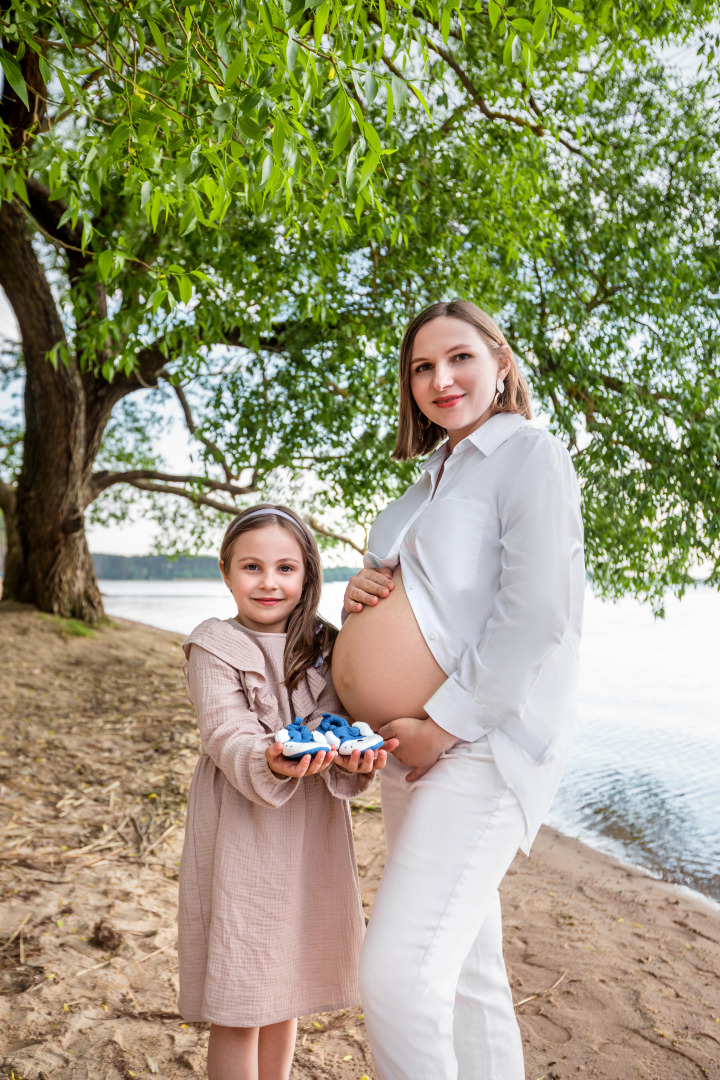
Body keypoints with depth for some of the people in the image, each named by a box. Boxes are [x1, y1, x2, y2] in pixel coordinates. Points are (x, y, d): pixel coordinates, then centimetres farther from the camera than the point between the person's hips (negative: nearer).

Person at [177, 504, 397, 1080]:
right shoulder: (214, 647, -8)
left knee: (287, 990, 20)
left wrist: (353, 759, -24)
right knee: (237, 1007, 5)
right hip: (242, 836, -4)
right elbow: (227, 736, -18)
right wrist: (270, 764, -39)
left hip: (311, 831, 4)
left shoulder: (325, 646, 4)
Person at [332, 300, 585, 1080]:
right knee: (464, 974, 17)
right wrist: (361, 595, 2)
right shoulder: (433, 476, 18)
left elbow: (536, 610, -18)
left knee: (397, 974, -15)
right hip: (412, 747, 8)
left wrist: (443, 722, -18)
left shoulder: (530, 454, -7)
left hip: (481, 745, -8)